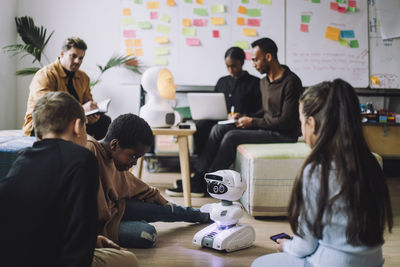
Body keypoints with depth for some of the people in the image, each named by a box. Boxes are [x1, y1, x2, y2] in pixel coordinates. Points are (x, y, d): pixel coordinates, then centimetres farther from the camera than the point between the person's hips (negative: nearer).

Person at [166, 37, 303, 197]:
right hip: (266, 128, 9)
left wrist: (252, 121, -14)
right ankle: (198, 176, -11)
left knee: (231, 137, -23)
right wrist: (246, 117, 5)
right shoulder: (264, 82, 13)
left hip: (284, 135, -9)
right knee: (219, 129, -7)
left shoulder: (291, 82, -16)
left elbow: (286, 122, -20)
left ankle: (201, 185, -14)